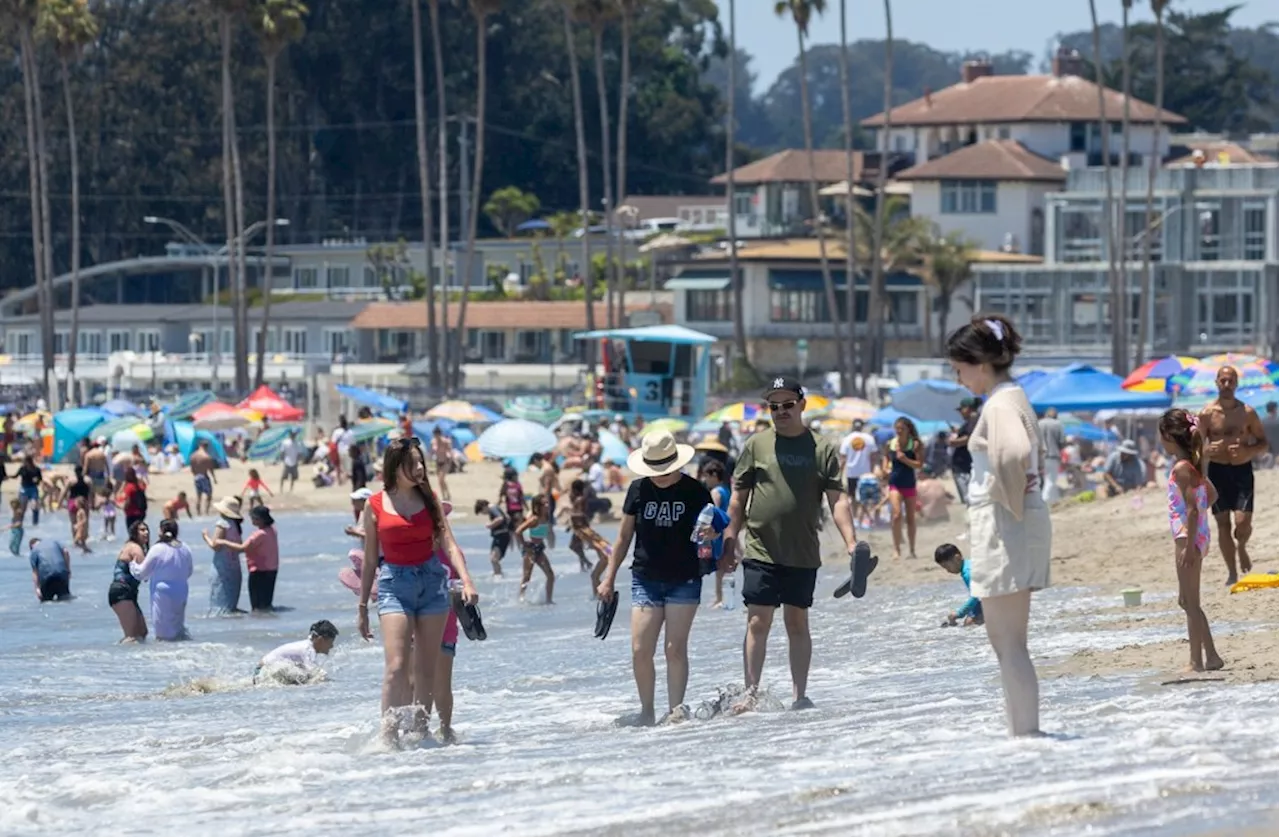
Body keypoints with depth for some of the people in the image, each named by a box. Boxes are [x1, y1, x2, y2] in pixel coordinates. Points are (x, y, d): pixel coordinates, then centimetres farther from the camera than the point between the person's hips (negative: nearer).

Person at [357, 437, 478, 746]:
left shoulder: (429, 499, 7)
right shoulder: (375, 506, 2)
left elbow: (448, 544, 3)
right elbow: (370, 560, 8)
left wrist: (466, 580, -13)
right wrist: (362, 607, 10)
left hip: (432, 581, 3)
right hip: (394, 584, -3)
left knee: (426, 667, 4)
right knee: (396, 665, -15)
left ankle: (420, 728, 13)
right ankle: (389, 732, -15)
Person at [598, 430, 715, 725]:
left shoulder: (695, 492, -4)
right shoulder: (639, 490, 3)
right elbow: (624, 536, 12)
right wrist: (609, 577, 12)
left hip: (684, 581, -2)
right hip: (646, 579, 2)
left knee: (675, 647, -9)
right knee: (640, 651, -4)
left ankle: (676, 709, -5)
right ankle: (646, 712, 8)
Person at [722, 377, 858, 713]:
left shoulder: (822, 449, 4)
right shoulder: (756, 445, 4)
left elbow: (837, 499, 1)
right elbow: (738, 499, 7)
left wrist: (851, 543, -8)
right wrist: (729, 543, 3)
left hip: (803, 555, 1)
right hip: (760, 550, -1)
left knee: (798, 624, 8)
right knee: (758, 623, -4)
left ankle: (800, 695, 14)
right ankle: (751, 694, 0)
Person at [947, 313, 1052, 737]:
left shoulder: (1000, 405, -15)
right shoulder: (1013, 397, 16)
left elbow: (1014, 453, -35)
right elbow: (1034, 455, 32)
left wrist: (1011, 502, -22)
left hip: (1004, 527, -11)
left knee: (1009, 644, -8)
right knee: (1007, 643, 15)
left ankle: (1026, 734, -9)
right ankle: (1024, 732, 18)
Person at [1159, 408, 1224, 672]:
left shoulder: (1181, 469, -17)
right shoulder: (1193, 465, 10)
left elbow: (1192, 509, -22)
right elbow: (1212, 495, 23)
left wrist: (1189, 546, -22)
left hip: (1188, 537, -10)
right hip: (1196, 535, 10)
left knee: (1191, 603, -3)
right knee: (1187, 601, 16)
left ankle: (1198, 662, 1)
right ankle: (1210, 657, 18)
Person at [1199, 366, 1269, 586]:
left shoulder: (1247, 412, 0)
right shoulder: (1207, 413, -1)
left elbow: (1263, 443, 6)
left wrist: (1248, 451, -15)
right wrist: (1209, 449, -20)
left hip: (1242, 470, 0)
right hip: (1217, 471, 0)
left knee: (1243, 522, -12)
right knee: (1223, 524, 2)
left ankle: (1242, 548, 23)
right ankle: (1232, 572, 14)